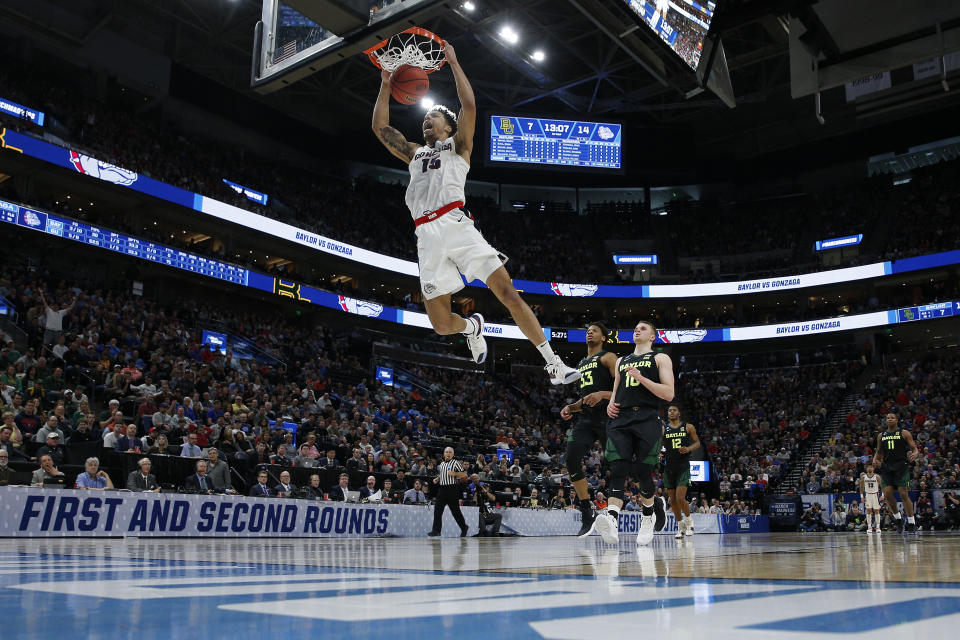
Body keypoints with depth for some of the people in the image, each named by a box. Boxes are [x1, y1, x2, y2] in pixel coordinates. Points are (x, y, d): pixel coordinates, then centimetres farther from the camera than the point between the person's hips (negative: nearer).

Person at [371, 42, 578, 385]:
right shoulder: (414, 153, 31)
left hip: (456, 224, -3)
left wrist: (453, 62, 10)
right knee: (441, 324, -4)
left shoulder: (457, 146, 19)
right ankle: (472, 326, 32)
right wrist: (386, 85, 26)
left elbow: (469, 105, 4)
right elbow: (380, 127, 29)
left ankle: (554, 365, -10)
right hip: (428, 237, 4)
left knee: (508, 293, -14)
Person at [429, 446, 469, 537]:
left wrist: (454, 474, -19)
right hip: (442, 488, 6)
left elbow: (464, 474, -6)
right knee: (437, 509, -2)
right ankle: (436, 530, 2)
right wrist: (437, 479, 13)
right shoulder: (441, 464, 18)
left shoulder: (456, 463, -3)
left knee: (455, 510, 0)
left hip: (452, 489, -6)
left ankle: (464, 527, 17)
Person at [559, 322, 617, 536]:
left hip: (606, 416, -6)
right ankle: (587, 515, -6)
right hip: (585, 418, 6)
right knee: (571, 458, -13)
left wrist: (603, 394, -23)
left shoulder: (608, 357, 2)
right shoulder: (581, 364, 26)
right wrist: (571, 408, 14)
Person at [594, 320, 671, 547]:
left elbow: (668, 394, 0)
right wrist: (610, 403, 10)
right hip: (620, 419, 4)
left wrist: (640, 377, -10)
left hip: (647, 420, -3)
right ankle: (611, 520, -32)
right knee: (617, 470, -16)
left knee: (643, 473, -5)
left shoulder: (660, 358, 12)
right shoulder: (621, 361, 28)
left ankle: (647, 519, 22)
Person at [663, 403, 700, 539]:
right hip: (669, 466, 3)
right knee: (672, 499, 6)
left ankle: (689, 520, 12)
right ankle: (680, 526, 22)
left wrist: (688, 449, -11)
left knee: (680, 498, -14)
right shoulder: (663, 429, 6)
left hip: (683, 466, -3)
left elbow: (697, 443, 8)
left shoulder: (688, 427, 3)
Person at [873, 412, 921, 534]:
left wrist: (915, 454, -23)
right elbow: (879, 452, 23)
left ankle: (911, 524, -2)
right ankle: (898, 519, 14)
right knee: (887, 493, -5)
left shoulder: (904, 433, 3)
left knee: (903, 494, -9)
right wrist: (875, 459, 2)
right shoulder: (881, 435, 14)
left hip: (901, 466, -4)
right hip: (887, 467, 4)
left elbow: (914, 448, 0)